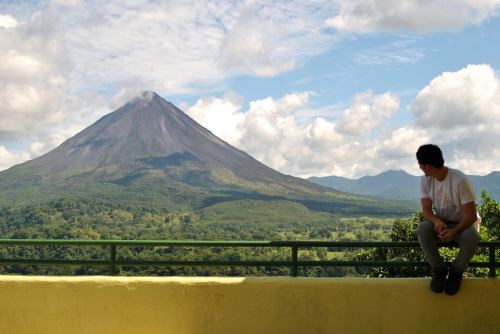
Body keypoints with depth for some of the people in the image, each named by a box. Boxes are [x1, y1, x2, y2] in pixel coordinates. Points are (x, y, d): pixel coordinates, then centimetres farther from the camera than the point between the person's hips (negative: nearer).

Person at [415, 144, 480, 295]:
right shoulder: (425, 180, -9)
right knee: (422, 230, -30)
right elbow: (426, 210, -12)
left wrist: (454, 232, -37)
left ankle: (456, 271, -9)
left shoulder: (460, 180, -25)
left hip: (463, 224, -3)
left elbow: (471, 215, -23)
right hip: (440, 222, 3)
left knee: (471, 237, -37)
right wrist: (436, 221, -35)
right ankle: (439, 269, -8)